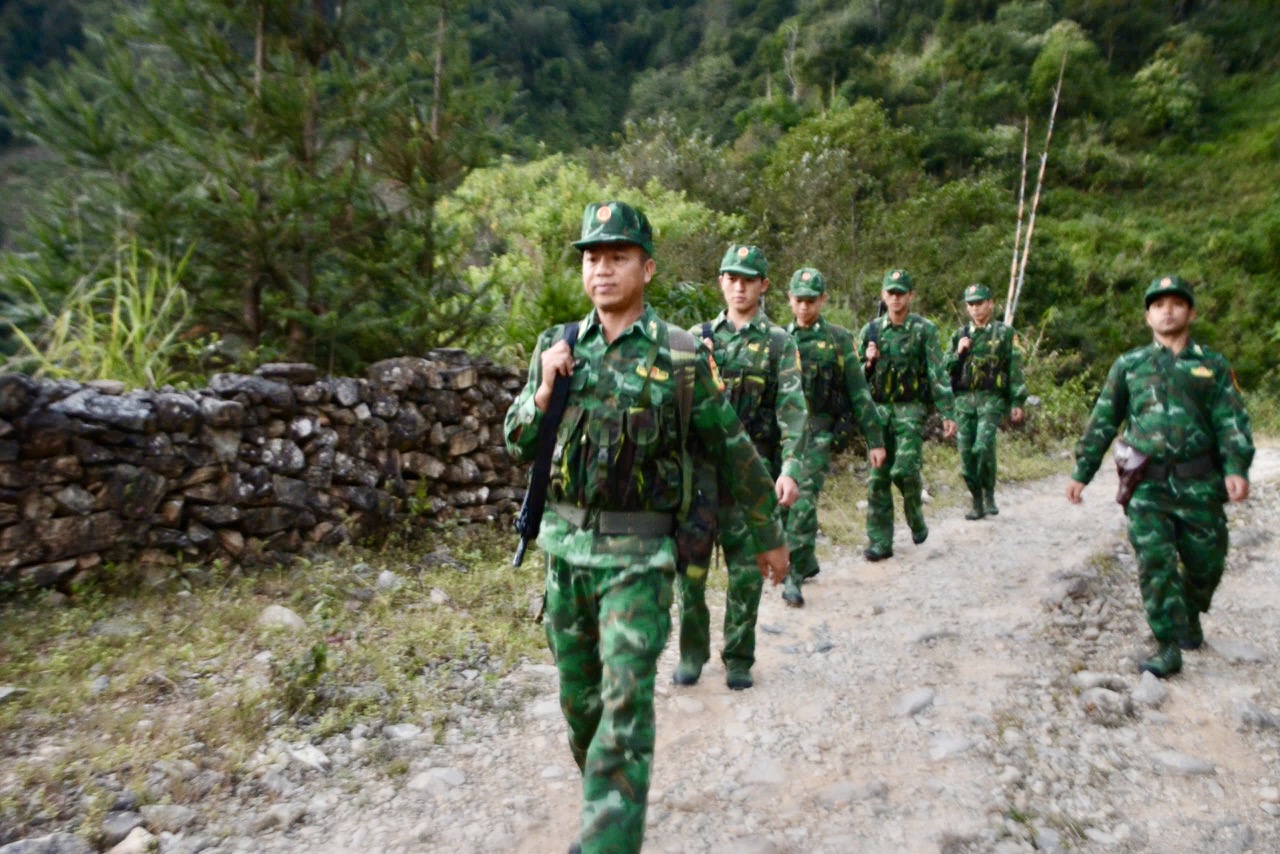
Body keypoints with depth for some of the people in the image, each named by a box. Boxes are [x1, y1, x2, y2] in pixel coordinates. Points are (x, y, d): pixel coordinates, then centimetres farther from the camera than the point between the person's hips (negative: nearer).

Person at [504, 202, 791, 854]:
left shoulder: (681, 356, -7)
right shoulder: (556, 347, 4)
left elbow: (733, 452, 1)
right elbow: (519, 445, 7)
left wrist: (768, 536, 8)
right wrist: (544, 389, -12)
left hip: (637, 553, -4)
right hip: (564, 545, 5)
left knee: (625, 703, -7)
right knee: (578, 696, 18)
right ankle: (600, 787, 44)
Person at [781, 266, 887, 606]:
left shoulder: (838, 339, 1)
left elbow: (859, 393, 1)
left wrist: (874, 439, -1)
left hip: (817, 430, -4)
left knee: (803, 501, -13)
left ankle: (794, 576, -3)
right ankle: (807, 561, 30)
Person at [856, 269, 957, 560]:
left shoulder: (924, 330, 1)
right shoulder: (871, 330, 9)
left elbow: (938, 374, -3)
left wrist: (947, 413, -8)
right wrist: (867, 362, -8)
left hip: (911, 409, -3)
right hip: (878, 409, 3)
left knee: (905, 469, -15)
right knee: (877, 477, 0)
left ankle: (916, 518, 15)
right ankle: (880, 542, 8)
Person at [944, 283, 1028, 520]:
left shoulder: (1005, 333, 5)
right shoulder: (959, 335, 15)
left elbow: (1015, 369, 2)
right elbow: (945, 369, 14)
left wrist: (1017, 402, -4)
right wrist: (958, 353, -4)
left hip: (992, 398, -4)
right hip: (963, 400, 4)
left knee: (983, 447, -20)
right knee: (966, 452, 2)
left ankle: (990, 495, 0)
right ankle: (977, 503, 14)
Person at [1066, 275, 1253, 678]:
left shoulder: (1213, 365, 8)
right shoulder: (1129, 365, 9)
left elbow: (1232, 422, 0)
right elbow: (1102, 422, 9)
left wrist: (1236, 468, -17)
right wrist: (1082, 472, 5)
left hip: (1200, 483, 1)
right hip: (1147, 484, -1)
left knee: (1205, 563, 9)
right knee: (1155, 564, -8)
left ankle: (1190, 615, 38)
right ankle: (1168, 647, 1)